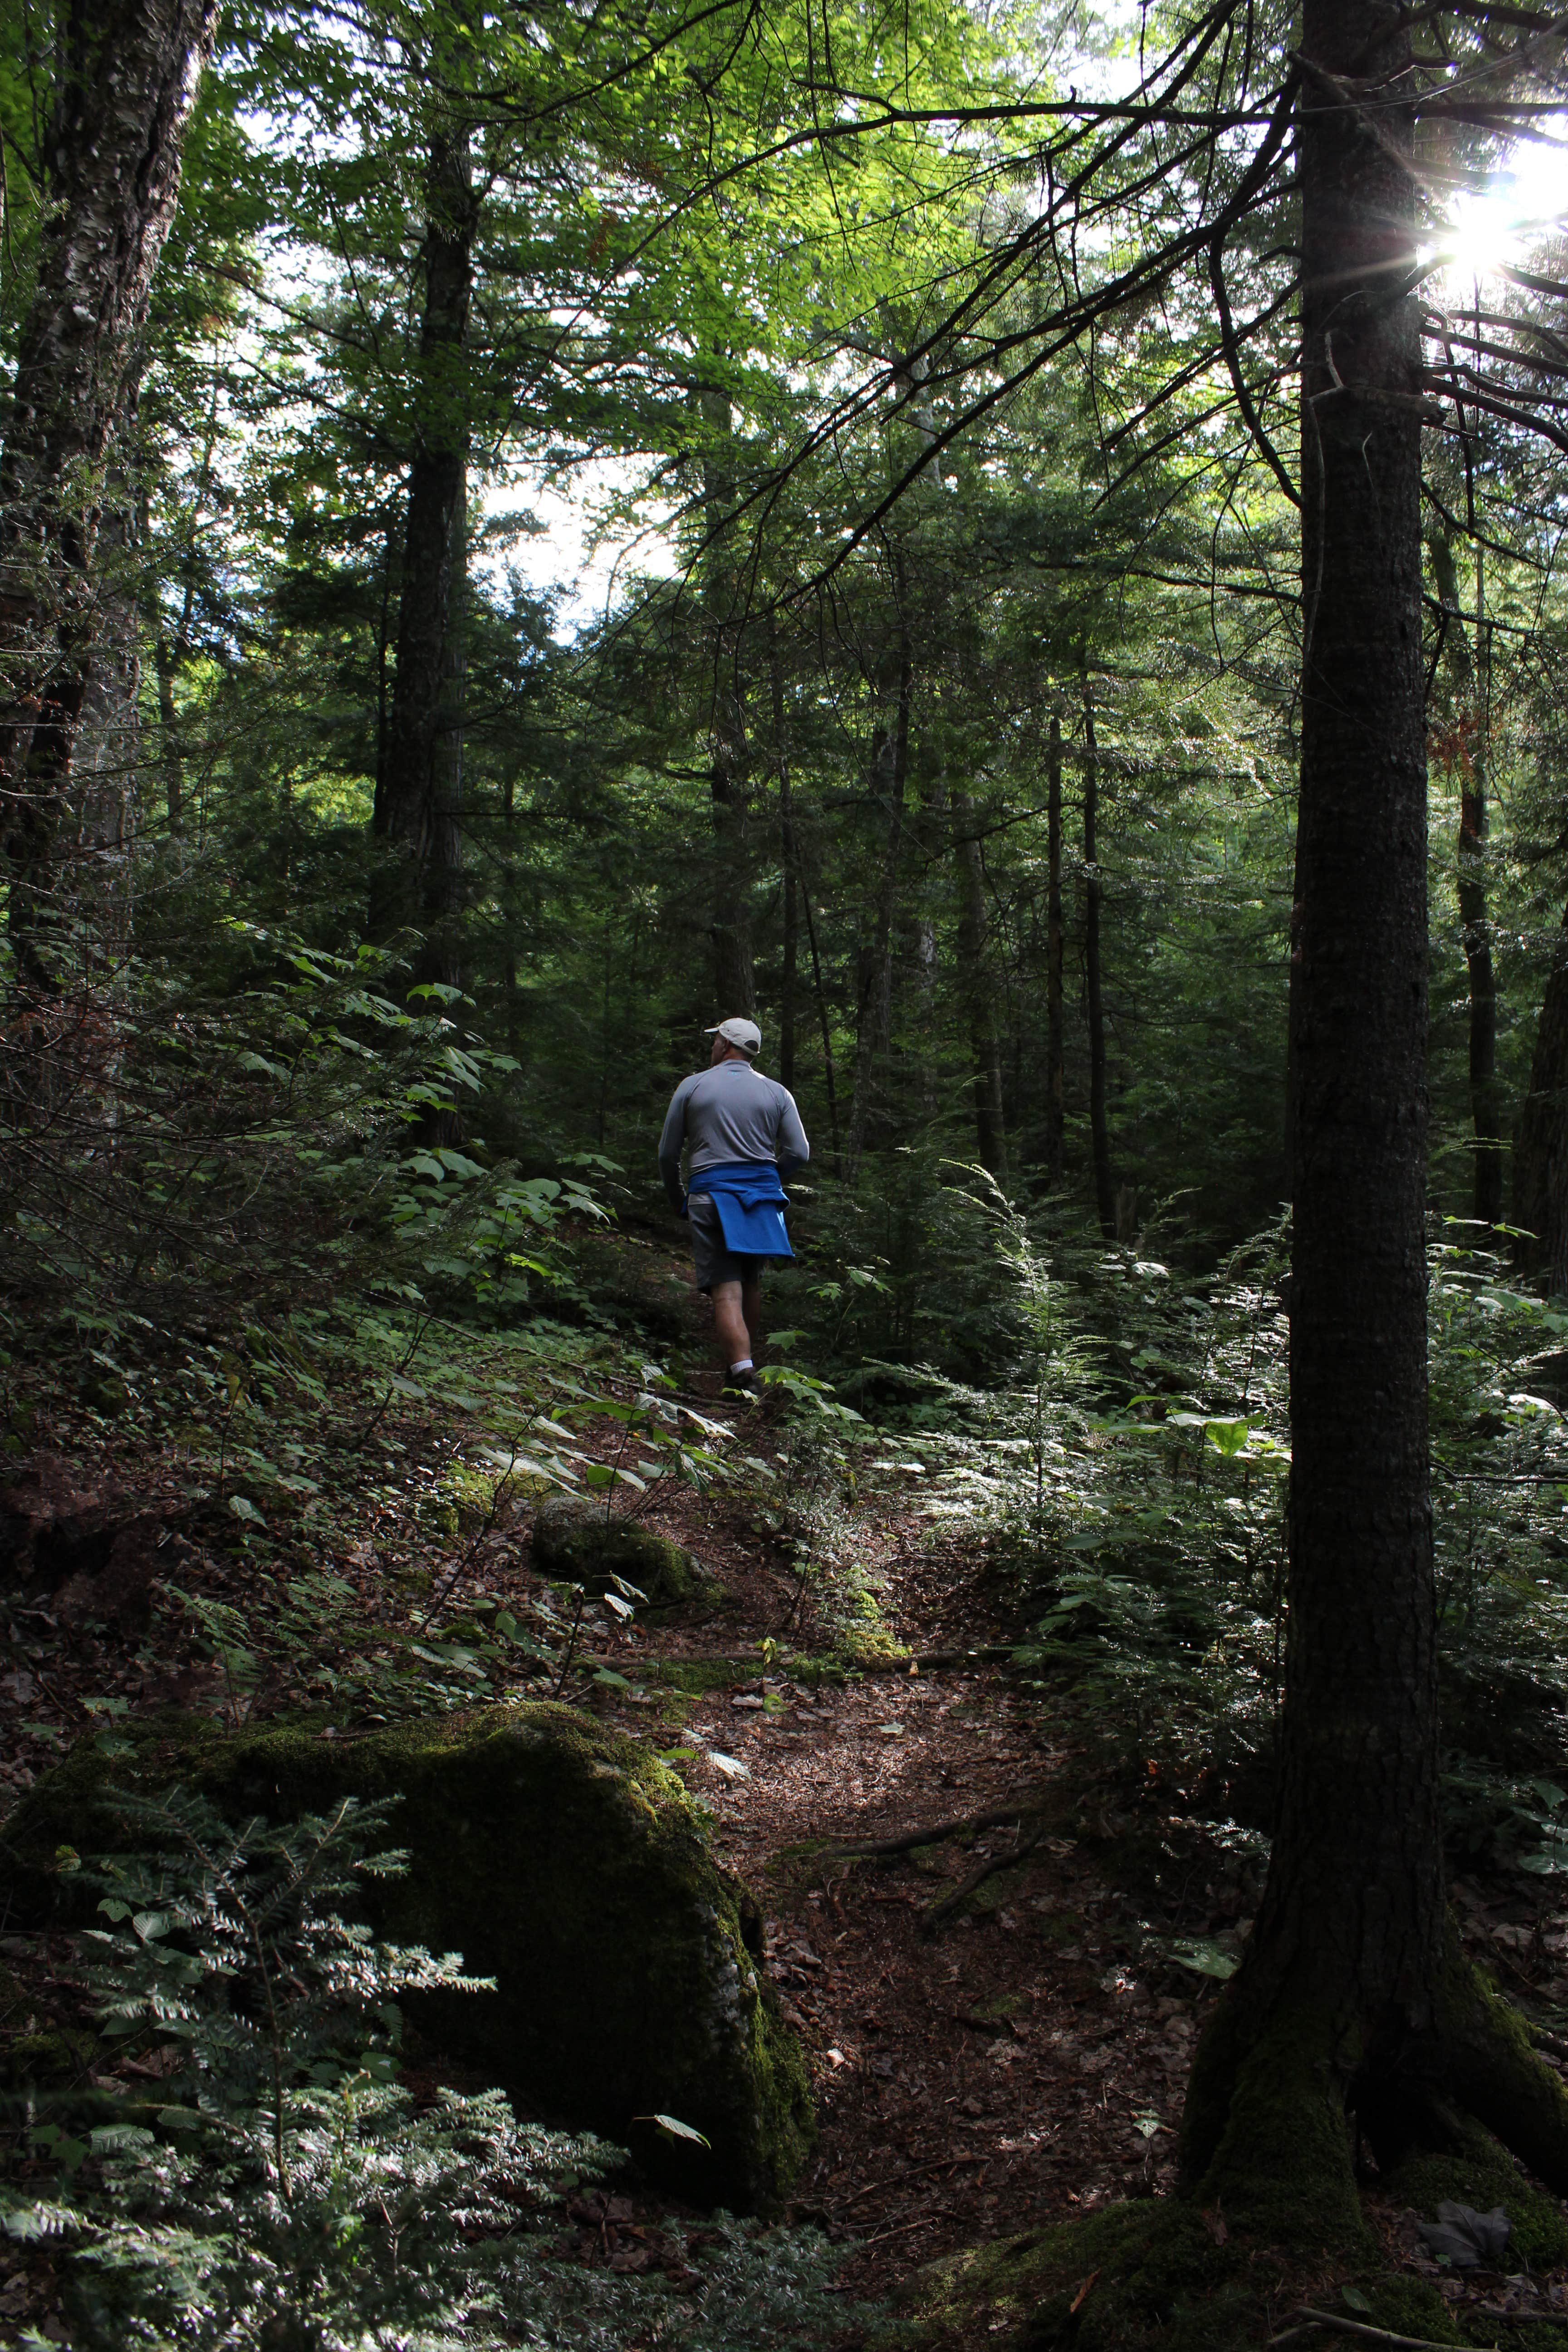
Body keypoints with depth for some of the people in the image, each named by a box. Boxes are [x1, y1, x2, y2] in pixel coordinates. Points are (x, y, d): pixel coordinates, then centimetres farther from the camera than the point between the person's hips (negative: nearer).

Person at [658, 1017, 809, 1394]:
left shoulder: (692, 1086, 5)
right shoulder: (777, 1093, 9)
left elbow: (667, 1154, 7)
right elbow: (799, 1153, 3)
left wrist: (676, 1199, 22)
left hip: (711, 1193, -3)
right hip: (763, 1196, 3)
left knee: (727, 1290, -9)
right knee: (751, 1285, 19)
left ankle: (743, 1375, -24)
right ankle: (749, 1361, 28)